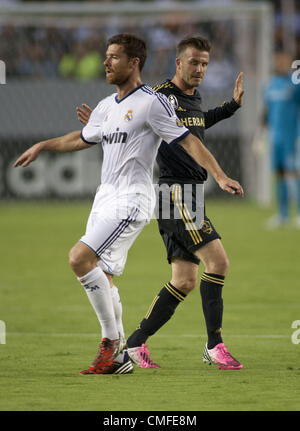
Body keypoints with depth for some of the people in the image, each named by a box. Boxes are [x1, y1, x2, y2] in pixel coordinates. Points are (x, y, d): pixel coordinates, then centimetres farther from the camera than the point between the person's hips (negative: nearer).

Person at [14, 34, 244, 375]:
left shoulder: (151, 103, -9)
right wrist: (42, 146, 40)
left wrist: (220, 177, -19)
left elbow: (188, 141, -11)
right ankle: (116, 357, 13)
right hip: (105, 198, 8)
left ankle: (111, 338, -11)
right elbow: (82, 138, 35)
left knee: (80, 257, -21)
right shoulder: (107, 106, 15)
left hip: (131, 200, -8)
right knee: (100, 279, 5)